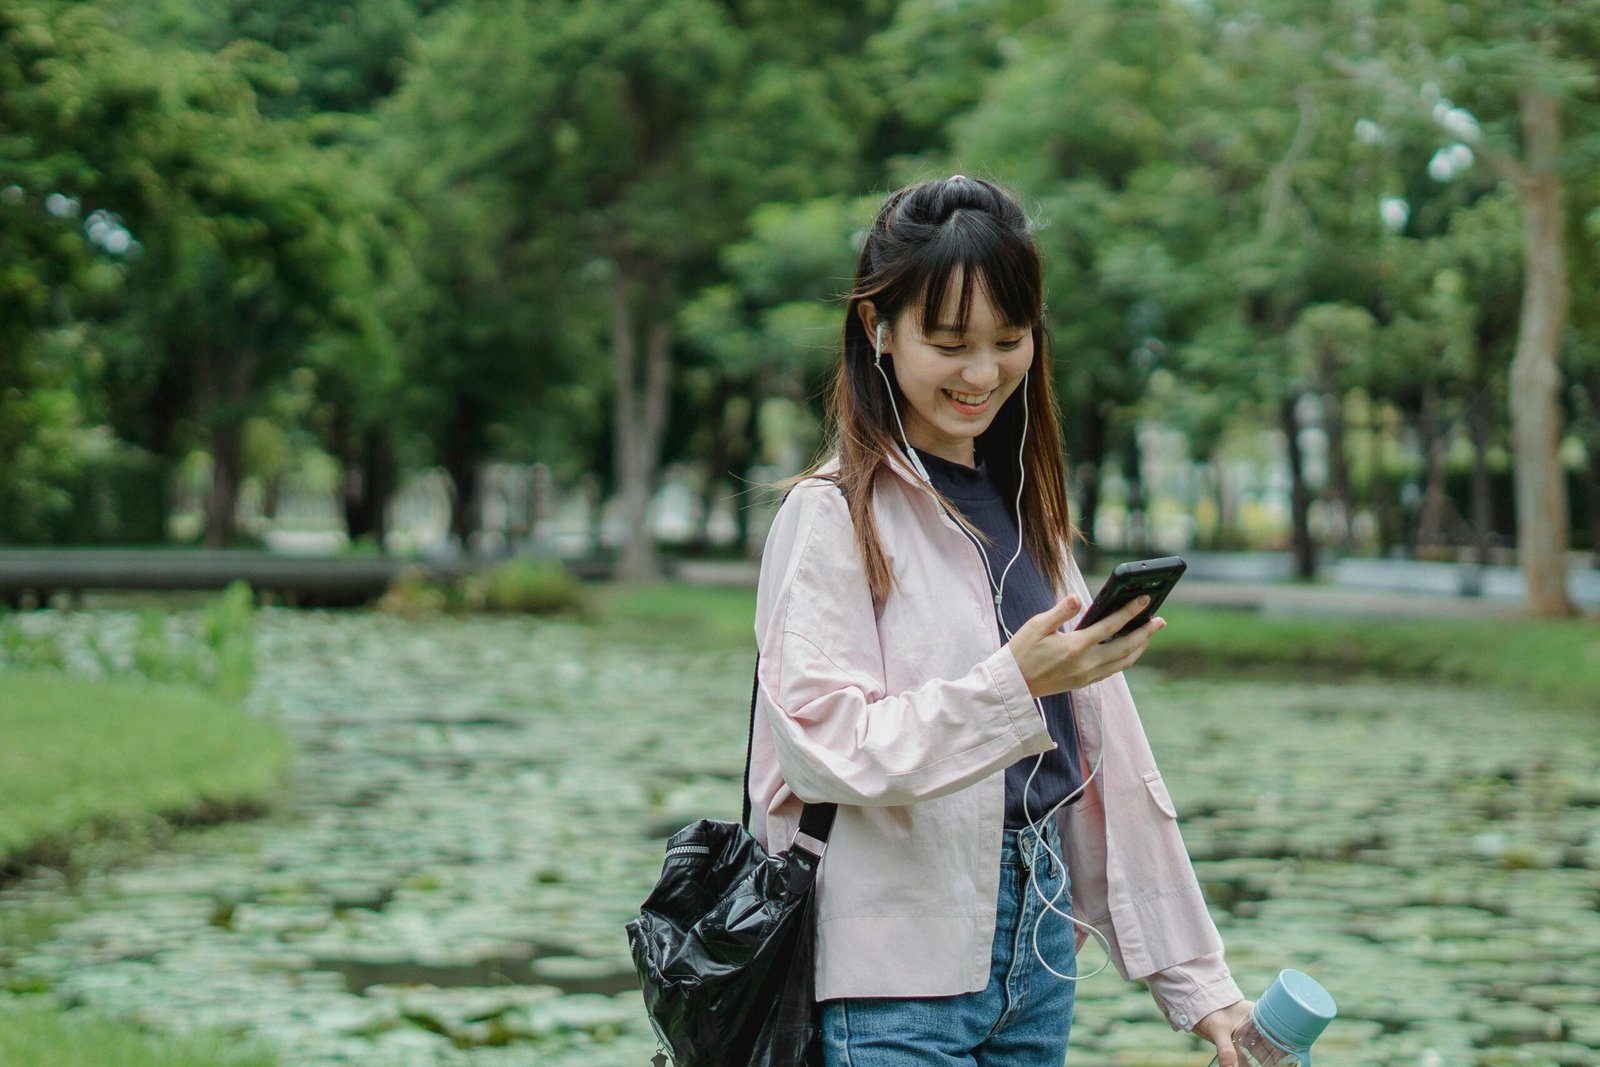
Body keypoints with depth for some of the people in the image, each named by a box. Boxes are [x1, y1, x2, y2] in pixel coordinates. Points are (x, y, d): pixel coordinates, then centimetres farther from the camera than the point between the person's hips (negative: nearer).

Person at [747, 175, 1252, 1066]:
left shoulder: (1023, 506, 13)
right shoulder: (834, 515, -8)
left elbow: (1103, 758, 13)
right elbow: (824, 747, -17)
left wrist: (1193, 976, 11)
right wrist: (1014, 684, -29)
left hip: (1038, 944, 6)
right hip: (901, 973, -6)